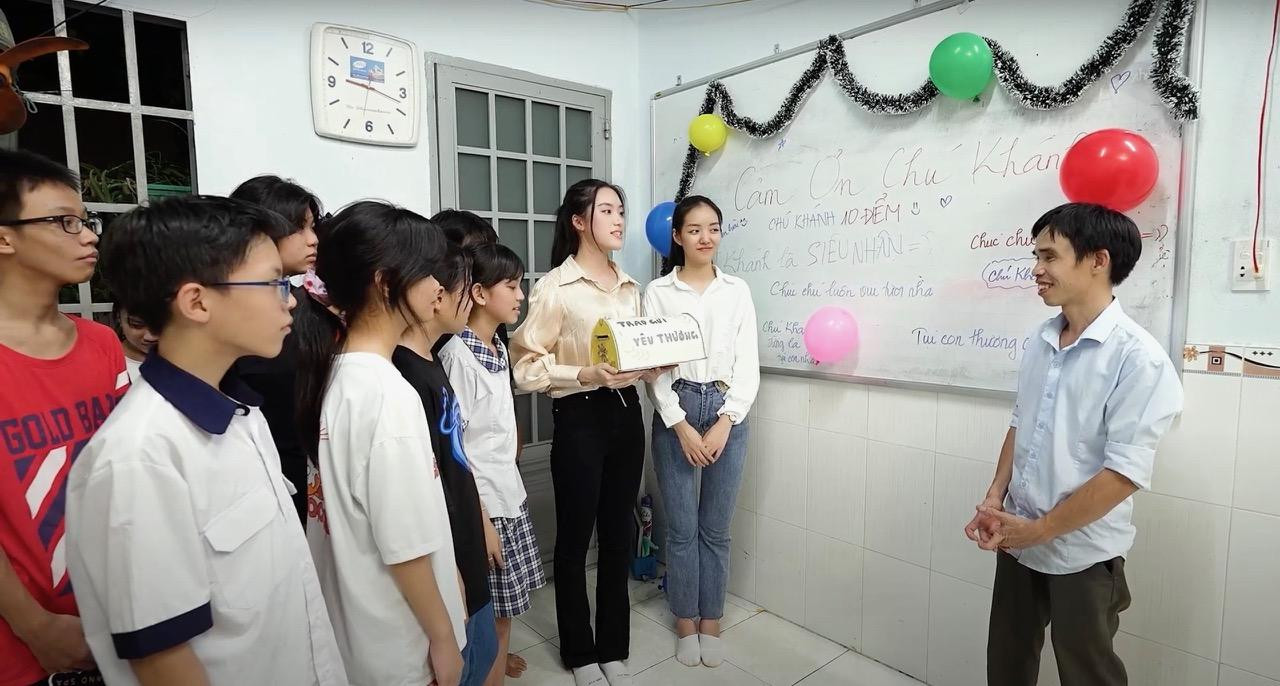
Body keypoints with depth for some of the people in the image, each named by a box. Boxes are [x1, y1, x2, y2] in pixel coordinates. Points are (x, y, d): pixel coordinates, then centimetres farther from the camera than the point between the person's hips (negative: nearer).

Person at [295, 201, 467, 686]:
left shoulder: (335, 373, -3)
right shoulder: (390, 394, -28)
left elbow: (356, 514, 6)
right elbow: (405, 548, -24)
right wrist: (443, 638, -10)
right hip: (398, 640, -7)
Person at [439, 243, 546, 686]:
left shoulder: (498, 346, 6)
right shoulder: (458, 355, -19)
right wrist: (478, 519, -18)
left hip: (510, 492, 8)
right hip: (483, 501, -8)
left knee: (508, 600, 22)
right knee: (492, 610, 6)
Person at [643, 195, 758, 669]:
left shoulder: (737, 291, 6)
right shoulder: (658, 292, 0)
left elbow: (748, 365, 2)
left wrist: (724, 423, -8)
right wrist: (681, 425, -11)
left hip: (727, 413, 2)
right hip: (675, 414, -1)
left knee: (716, 528, 10)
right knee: (682, 528, 7)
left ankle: (710, 625, 28)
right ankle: (685, 625, 26)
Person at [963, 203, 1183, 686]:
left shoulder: (1138, 358, -18)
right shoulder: (1040, 341, 2)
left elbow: (1124, 474, -20)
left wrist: (1039, 530, -15)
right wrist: (995, 501, 0)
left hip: (1082, 554, -5)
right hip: (1018, 539, 6)